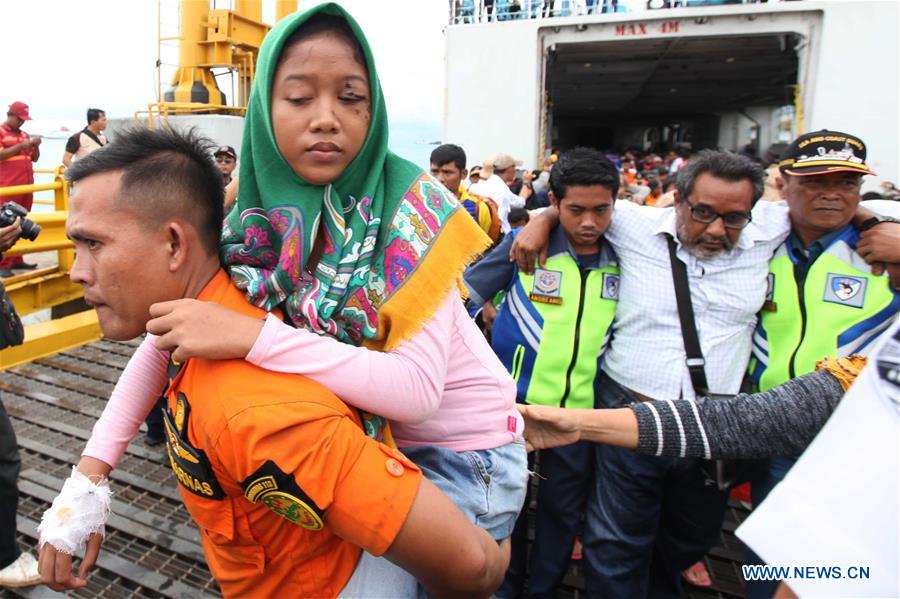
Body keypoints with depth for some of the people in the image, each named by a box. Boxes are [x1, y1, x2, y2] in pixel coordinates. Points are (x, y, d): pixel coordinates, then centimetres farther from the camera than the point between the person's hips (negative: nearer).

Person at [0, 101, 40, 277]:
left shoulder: (24, 134, 17)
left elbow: (34, 158, 19)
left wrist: (35, 146, 1)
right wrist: (20, 146, -17)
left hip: (26, 186, 6)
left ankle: (16, 260, 12)